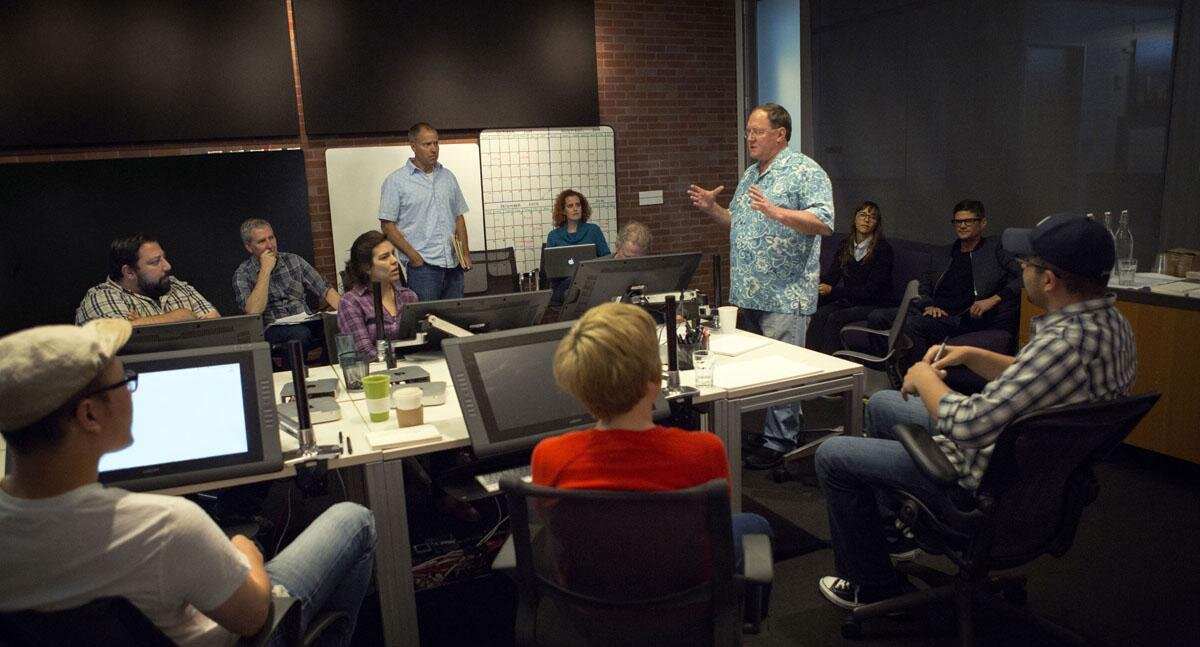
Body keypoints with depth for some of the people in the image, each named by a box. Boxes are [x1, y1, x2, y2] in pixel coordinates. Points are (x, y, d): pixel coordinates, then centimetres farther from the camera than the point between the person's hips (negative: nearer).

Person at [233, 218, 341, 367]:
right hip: (273, 331, -3)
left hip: (306, 322, 3)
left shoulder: (293, 261, 13)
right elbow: (253, 311, -15)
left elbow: (324, 289, 9)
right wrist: (266, 270, -12)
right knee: (299, 333, -36)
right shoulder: (243, 274, 2)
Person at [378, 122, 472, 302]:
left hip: (453, 265, 5)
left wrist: (465, 253, 7)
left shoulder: (448, 176, 15)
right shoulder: (396, 181, -1)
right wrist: (414, 256, -11)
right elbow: (387, 225, -5)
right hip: (422, 265, -5)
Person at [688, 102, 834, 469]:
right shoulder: (750, 174, 18)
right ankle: (751, 432, 25)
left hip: (784, 297, -8)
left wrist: (776, 211, -29)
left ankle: (779, 443, 5)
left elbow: (824, 223, -20)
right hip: (747, 294, 8)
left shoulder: (805, 172, -8)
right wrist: (711, 209, 11)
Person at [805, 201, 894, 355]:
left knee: (835, 318, -30)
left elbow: (871, 290, -15)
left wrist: (832, 290, -20)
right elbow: (831, 277, 4)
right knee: (819, 314, -25)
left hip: (873, 304, -5)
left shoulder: (883, 249, -8)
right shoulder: (845, 245, 11)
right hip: (848, 300, 5)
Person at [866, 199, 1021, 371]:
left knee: (911, 324, -36)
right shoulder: (941, 255, 28)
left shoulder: (993, 249, 14)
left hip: (963, 318, -5)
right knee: (877, 318, -21)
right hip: (934, 313, 5)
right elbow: (923, 290, 24)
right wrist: (928, 306, 0)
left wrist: (995, 299, -11)